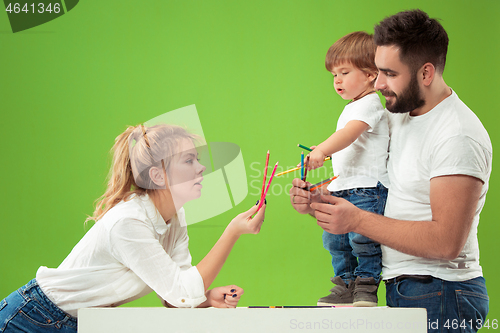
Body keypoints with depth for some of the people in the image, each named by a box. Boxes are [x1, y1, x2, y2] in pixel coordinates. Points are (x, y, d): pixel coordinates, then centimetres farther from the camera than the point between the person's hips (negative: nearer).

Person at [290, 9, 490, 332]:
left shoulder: (459, 136, -18)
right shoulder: (399, 116, 11)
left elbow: (447, 242, -24)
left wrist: (357, 220, -22)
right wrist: (319, 202, -5)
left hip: (439, 295, -8)